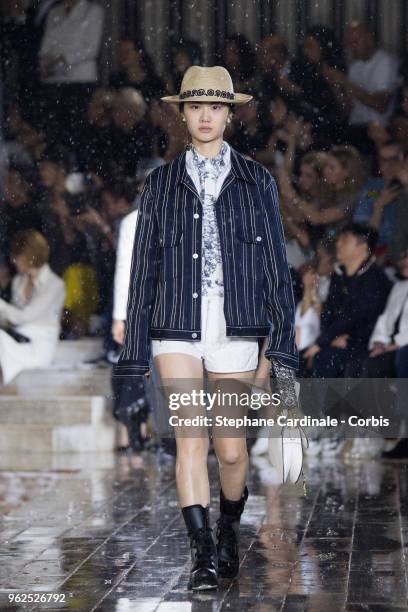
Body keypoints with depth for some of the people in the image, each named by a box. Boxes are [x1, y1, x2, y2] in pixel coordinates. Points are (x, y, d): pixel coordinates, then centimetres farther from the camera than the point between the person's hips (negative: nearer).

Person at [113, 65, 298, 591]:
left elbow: (275, 267, 7)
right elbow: (143, 270, 9)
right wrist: (133, 357, 5)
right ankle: (202, 552, -11)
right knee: (190, 433, -14)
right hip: (176, 325, 0)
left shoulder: (256, 181, 8)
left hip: (235, 328, 0)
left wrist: (282, 350, 0)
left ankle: (229, 529, 31)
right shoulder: (161, 183, 9)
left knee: (231, 448, 4)